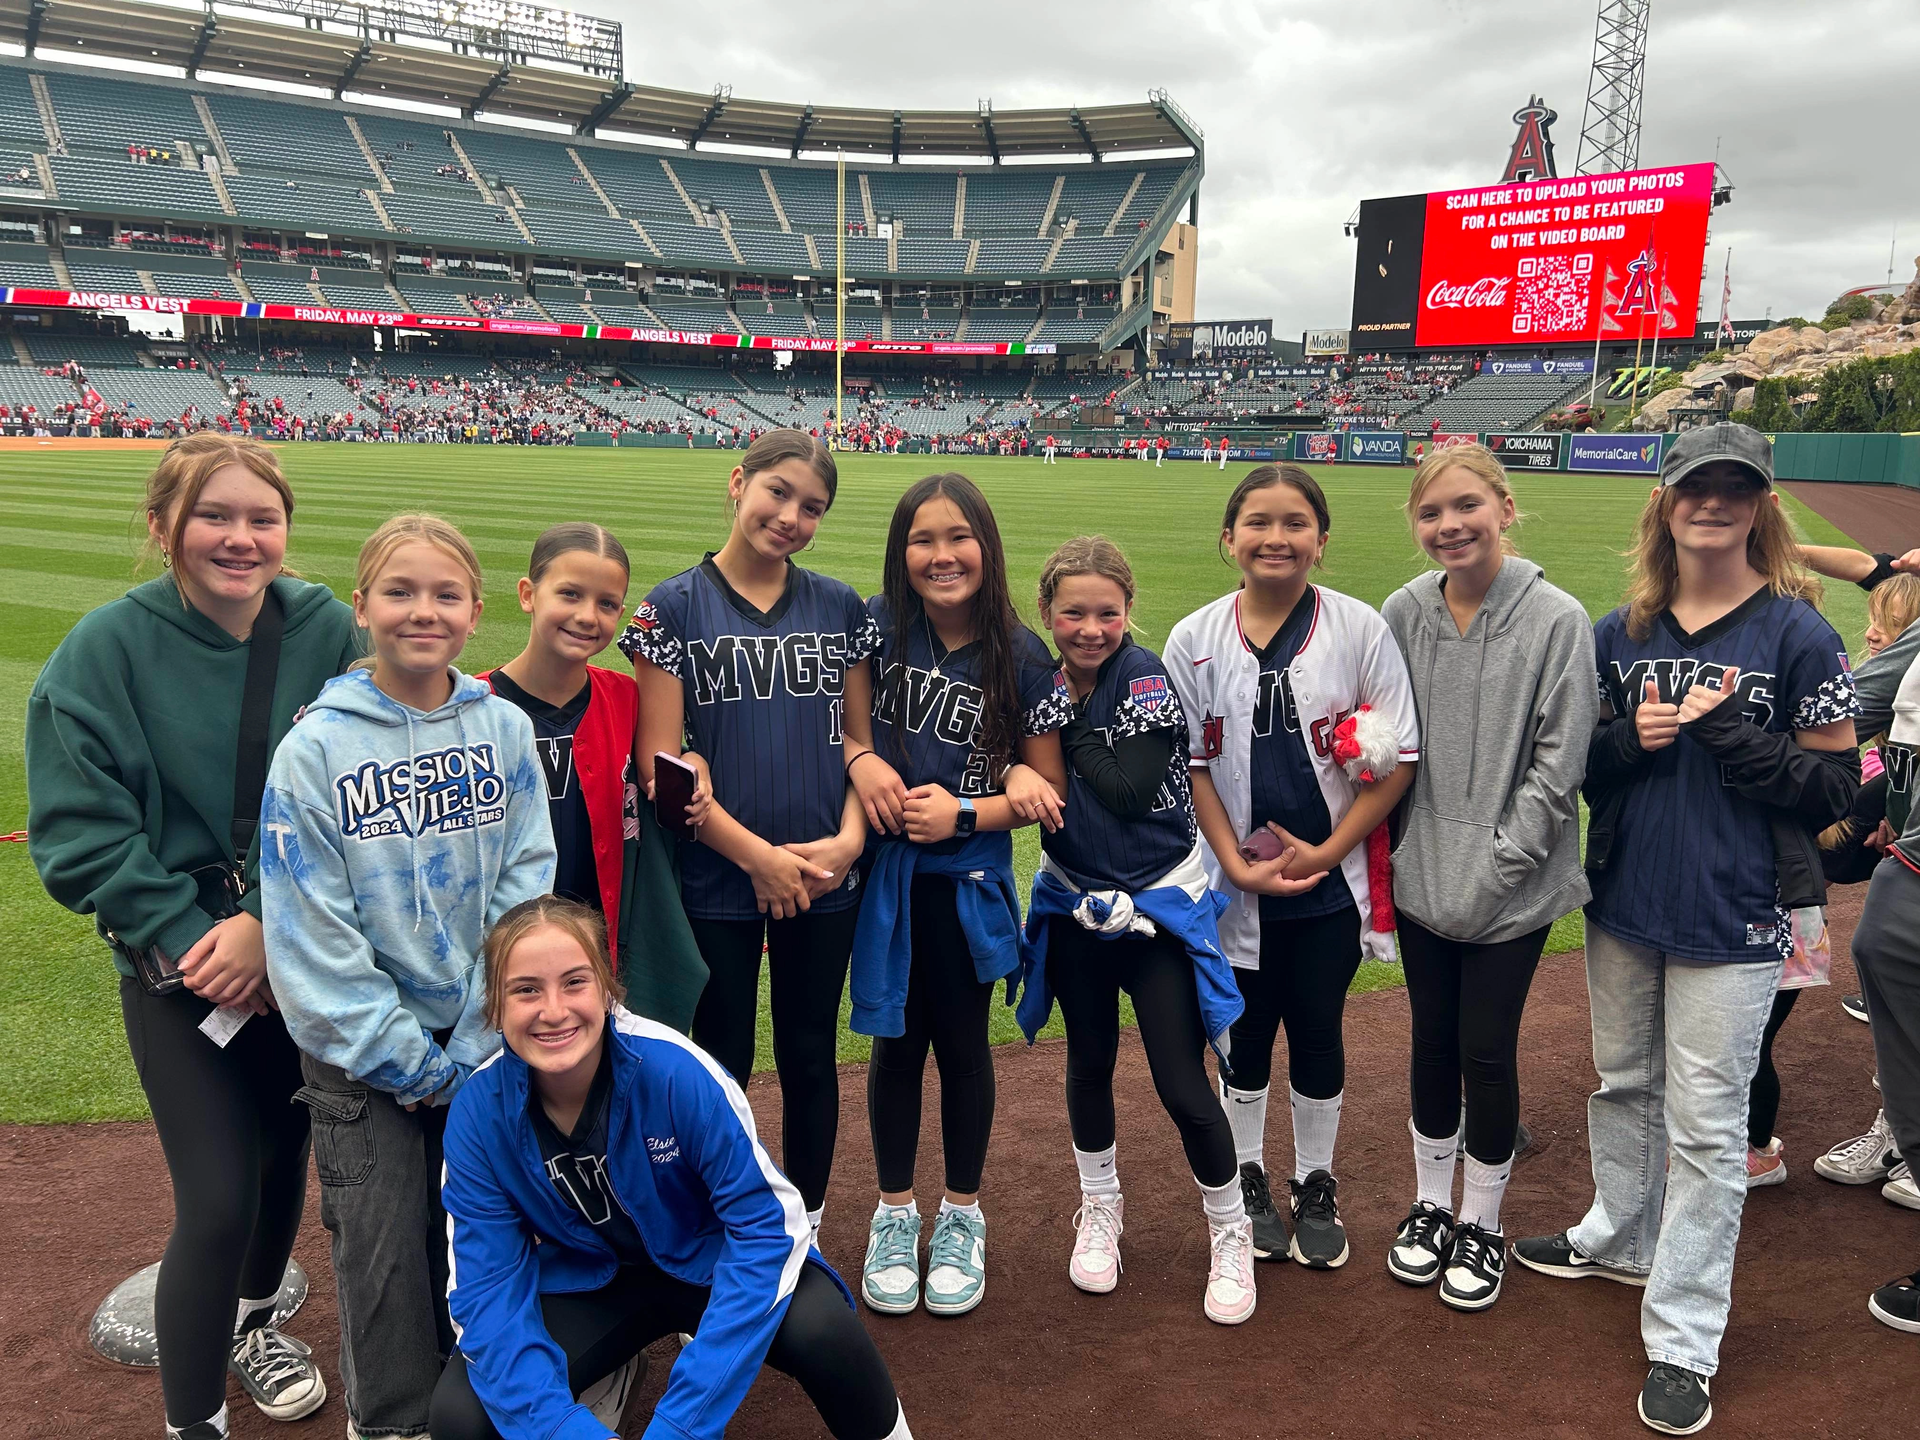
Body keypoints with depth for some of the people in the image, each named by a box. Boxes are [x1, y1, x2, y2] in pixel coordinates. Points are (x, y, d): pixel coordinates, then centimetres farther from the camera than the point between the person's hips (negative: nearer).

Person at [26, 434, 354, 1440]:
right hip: (177, 968, -2)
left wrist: (269, 925, -18)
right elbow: (76, 831, -11)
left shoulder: (327, 634, -8)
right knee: (219, 1199, -6)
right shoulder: (108, 649, -12)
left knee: (283, 1155, 18)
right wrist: (191, 938, -16)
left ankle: (252, 1320, 48)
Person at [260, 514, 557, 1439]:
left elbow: (525, 883, -5)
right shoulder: (316, 747, -11)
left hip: (483, 1039, 2)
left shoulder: (504, 728, -4)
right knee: (382, 1251, 8)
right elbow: (310, 927, -11)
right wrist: (407, 1058, -12)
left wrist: (473, 1045, -10)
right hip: (361, 1054, -2)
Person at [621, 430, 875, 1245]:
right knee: (723, 1064, 11)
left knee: (811, 1058, 14)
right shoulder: (673, 608, -5)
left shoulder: (842, 609, 4)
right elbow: (660, 762, -10)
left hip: (826, 881, 3)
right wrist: (758, 855, -15)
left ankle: (804, 1233, 33)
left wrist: (849, 839, -11)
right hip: (716, 881, -2)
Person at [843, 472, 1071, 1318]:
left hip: (969, 881, 0)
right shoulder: (875, 627, -6)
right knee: (896, 1041, 12)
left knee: (962, 1043, 12)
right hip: (885, 873, 1)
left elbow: (1049, 789, -2)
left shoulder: (1022, 659, -6)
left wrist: (966, 812, -15)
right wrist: (860, 757, -13)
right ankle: (894, 1214, 32)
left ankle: (962, 1218, 33)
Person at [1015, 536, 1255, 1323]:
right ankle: (1099, 1210, 41)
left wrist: (1071, 724, -21)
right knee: (1089, 1062, 18)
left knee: (1182, 1084, -1)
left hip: (1160, 904, -4)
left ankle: (1229, 1233, 23)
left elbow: (1129, 789, -26)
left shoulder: (1148, 677, -16)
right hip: (1073, 902, 4)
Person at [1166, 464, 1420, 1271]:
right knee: (1246, 1034, 14)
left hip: (1332, 881, 0)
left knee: (1317, 1034, 12)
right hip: (1236, 883, 1)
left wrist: (1324, 853, -12)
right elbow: (1191, 764, -2)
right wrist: (1236, 863, -9)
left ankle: (1316, 1188, 33)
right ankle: (1248, 1184, 34)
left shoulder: (1360, 629, -7)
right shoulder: (1194, 641, -4)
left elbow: (1397, 760, -6)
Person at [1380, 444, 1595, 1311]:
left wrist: (1498, 863, -13)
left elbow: (1561, 761, -11)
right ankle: (1430, 1204, 35)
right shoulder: (1402, 614, -2)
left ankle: (1481, 1224, 28)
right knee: (1433, 1042, 15)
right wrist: (1390, 849, 0)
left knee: (1487, 1051, 6)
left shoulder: (1557, 620, -11)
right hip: (1422, 875, 3)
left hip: (1512, 889, -3)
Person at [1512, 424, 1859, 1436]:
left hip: (1733, 919, -4)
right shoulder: (1621, 632, 4)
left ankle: (1683, 1343, 13)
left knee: (1704, 1125, 2)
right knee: (1622, 1084, 20)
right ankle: (1619, 1238, 43)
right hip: (1622, 903, 5)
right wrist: (1630, 738, -12)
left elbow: (1835, 786, -8)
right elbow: (1575, 761, 8)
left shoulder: (1795, 631, -8)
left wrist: (1727, 734, -20)